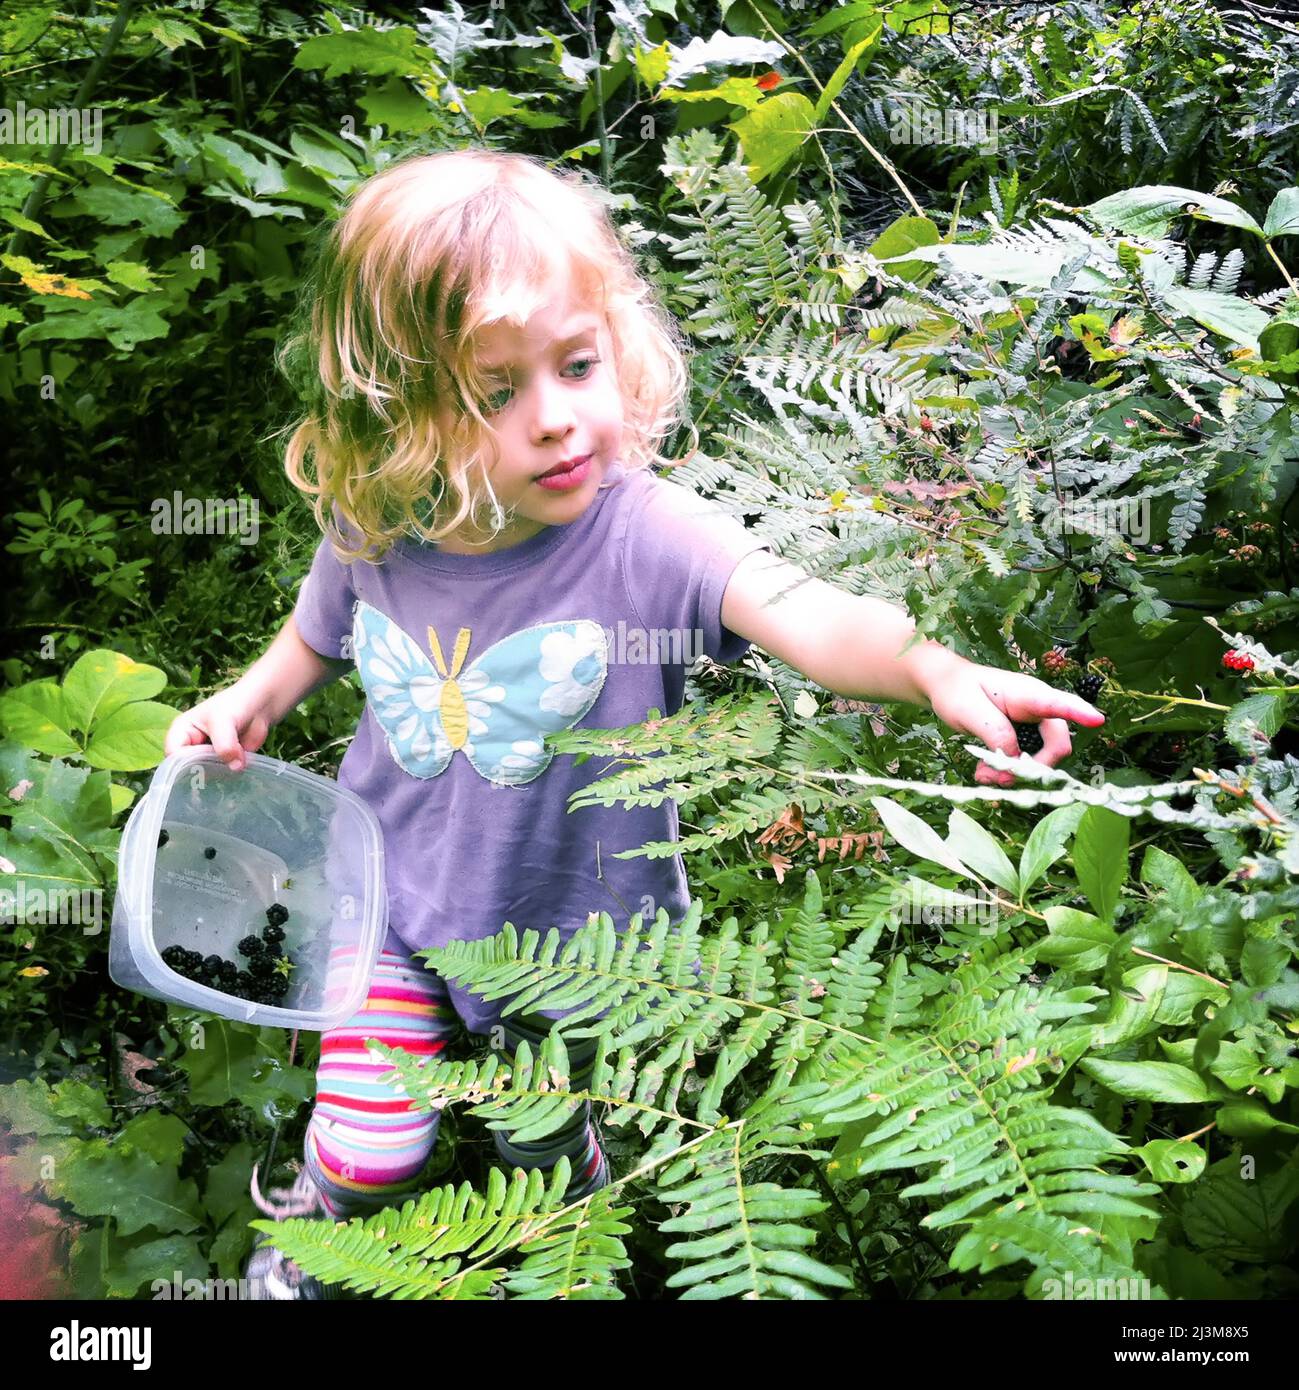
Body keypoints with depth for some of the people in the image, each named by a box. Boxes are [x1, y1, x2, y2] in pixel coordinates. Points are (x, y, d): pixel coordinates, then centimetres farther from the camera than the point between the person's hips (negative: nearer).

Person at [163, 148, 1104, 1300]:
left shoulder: (646, 535, -28)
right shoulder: (373, 537, -15)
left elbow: (812, 619, -44)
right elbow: (321, 636, 9)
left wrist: (932, 666, -61)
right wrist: (251, 699, -7)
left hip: (574, 920, -1)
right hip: (396, 894, 2)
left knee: (545, 1145, 22)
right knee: (364, 1150, 12)